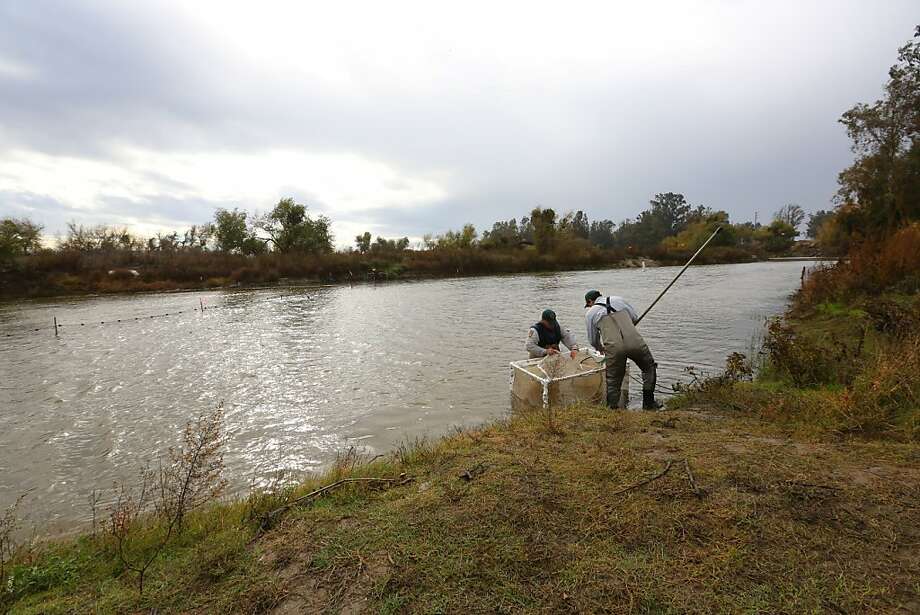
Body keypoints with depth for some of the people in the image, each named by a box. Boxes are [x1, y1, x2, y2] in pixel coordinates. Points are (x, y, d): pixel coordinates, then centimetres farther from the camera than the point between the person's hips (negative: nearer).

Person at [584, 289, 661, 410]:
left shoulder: (590, 313, 15)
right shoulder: (618, 299, 21)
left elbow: (593, 340, 21)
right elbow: (635, 318, 25)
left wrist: (600, 348, 43)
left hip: (614, 347, -2)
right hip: (635, 342, 2)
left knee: (613, 381, 14)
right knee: (650, 368, 25)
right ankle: (648, 403, 27)